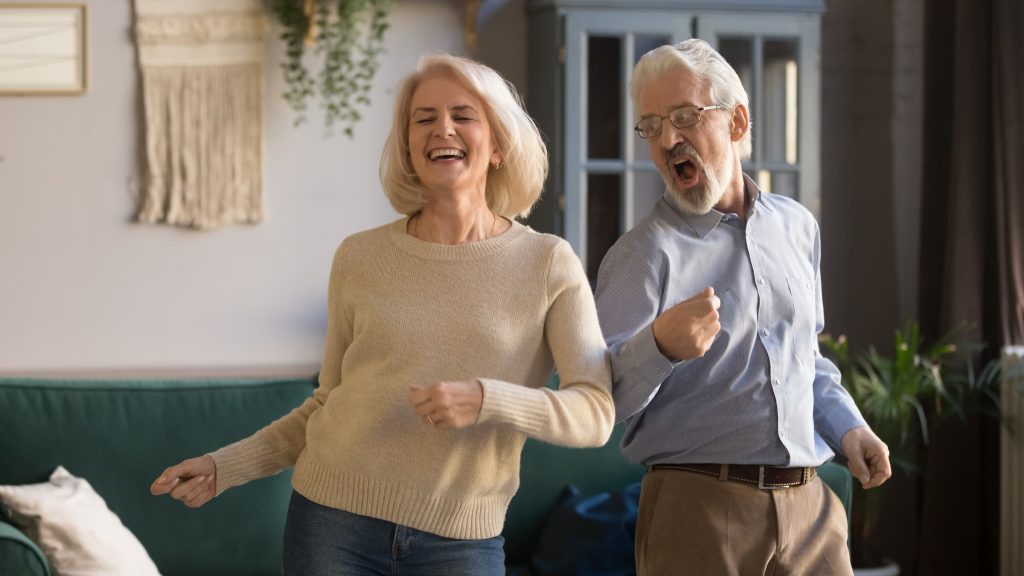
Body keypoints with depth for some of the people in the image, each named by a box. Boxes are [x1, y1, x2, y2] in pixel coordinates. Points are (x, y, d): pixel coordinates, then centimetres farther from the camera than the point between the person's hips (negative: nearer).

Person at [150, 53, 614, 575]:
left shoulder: (547, 264, -2)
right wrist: (226, 467, 6)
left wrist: (485, 400, -23)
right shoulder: (360, 258, 4)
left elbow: (595, 413, -9)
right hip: (334, 521, 1)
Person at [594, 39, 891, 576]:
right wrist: (660, 347, -32)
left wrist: (847, 427, 9)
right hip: (697, 512, -4)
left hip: (807, 505, 5)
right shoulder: (643, 254, -5)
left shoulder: (796, 228, 12)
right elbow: (601, 397, -14)